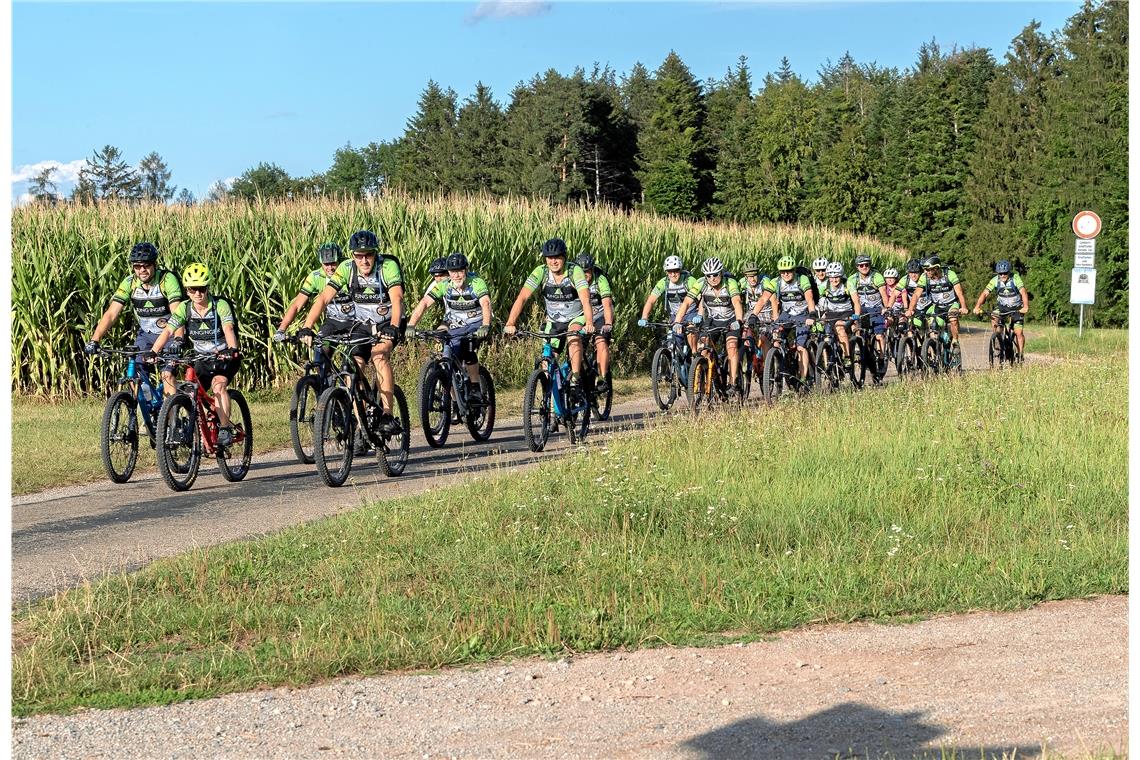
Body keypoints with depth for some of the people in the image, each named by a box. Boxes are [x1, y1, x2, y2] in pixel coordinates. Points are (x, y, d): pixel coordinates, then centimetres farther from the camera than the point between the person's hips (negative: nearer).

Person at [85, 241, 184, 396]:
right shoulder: (129, 283, -13)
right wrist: (94, 340, -29)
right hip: (146, 334, 4)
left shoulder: (167, 279, -23)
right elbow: (111, 314, -17)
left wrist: (178, 340, -48)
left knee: (167, 374, -22)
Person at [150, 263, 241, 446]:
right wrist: (152, 352, -35)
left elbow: (228, 329, -33)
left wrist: (232, 349, -53)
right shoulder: (184, 309, -8)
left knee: (218, 384, -30)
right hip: (202, 359, 4)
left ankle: (226, 429, -21)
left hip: (224, 358, -4)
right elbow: (168, 330, -19)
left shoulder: (220, 305, -18)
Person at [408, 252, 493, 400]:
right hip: (455, 329, 3)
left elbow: (486, 304, -33)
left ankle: (475, 389, -14)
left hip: (476, 325, -3)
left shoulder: (476, 283, -19)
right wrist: (411, 326, -34)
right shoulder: (443, 285, -12)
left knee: (469, 350, -31)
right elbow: (424, 303, -20)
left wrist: (485, 327, -51)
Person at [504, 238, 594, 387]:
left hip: (576, 317, -3)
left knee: (574, 337, -34)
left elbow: (585, 299, -37)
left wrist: (589, 324, -55)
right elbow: (522, 298, -26)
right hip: (554, 321, 3)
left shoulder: (575, 271, -25)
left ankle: (575, 378, -27)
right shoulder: (541, 272, -19)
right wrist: (510, 324, -40)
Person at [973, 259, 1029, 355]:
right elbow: (985, 293, -22)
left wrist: (1025, 307, -50)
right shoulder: (995, 280, -17)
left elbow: (1023, 293, -34)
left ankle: (1020, 354, 4)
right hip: (1002, 306, 3)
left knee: (1019, 332, -11)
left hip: (1017, 307, -3)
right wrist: (977, 307, -37)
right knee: (993, 318, -25)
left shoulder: (1015, 278, -24)